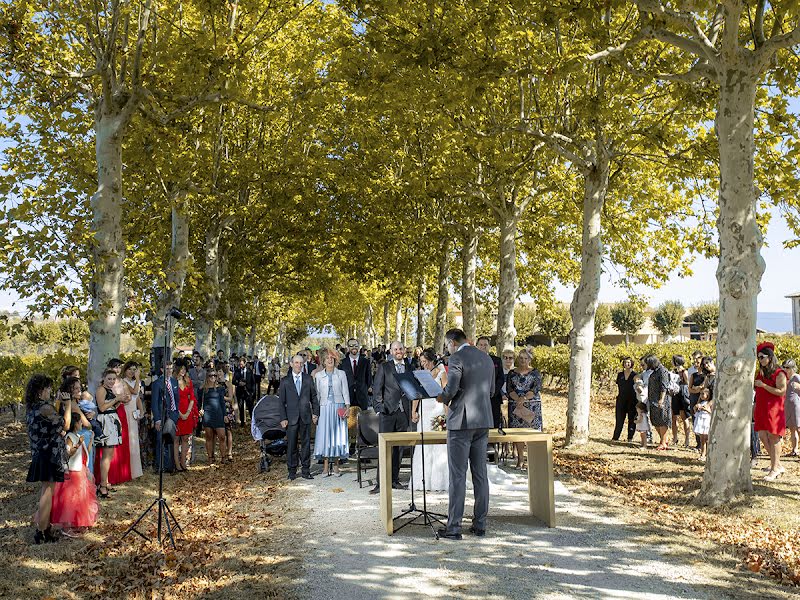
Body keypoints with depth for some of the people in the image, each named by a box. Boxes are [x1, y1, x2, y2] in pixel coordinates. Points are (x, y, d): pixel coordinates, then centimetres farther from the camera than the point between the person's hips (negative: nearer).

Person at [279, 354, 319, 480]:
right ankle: (292, 471, 13)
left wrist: (315, 412, 1)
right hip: (291, 417, -1)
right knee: (291, 445, 2)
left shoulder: (308, 379, 7)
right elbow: (281, 401, 2)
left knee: (306, 444, 5)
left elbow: (314, 397, 10)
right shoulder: (285, 381, 3)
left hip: (306, 416, 1)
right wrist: (283, 418, -5)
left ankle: (306, 470, 14)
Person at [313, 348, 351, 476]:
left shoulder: (341, 374, 6)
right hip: (324, 408, 0)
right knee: (324, 435, -3)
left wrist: (347, 406, -5)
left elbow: (345, 391, 5)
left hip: (338, 407, 0)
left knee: (337, 435, 2)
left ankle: (336, 466, 9)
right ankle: (325, 466, 1)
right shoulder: (318, 375, 8)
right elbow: (316, 394, 9)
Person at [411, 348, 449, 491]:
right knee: (423, 446, 3)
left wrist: (446, 413, -14)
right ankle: (424, 480, 9)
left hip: (437, 410, -4)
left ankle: (437, 481, 1)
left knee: (438, 446, -4)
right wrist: (413, 411, -1)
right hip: (424, 412, 5)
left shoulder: (441, 373, 1)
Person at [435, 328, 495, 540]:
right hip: (484, 421, 7)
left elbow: (451, 389, -18)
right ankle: (480, 525, 16)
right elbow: (491, 391, 16)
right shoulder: (487, 358, 12)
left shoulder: (456, 359, -10)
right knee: (480, 474, 11)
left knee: (457, 476, -2)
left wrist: (443, 398, 2)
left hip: (461, 421, -7)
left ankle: (453, 527, 1)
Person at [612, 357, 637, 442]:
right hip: (621, 400, 3)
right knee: (619, 419, 3)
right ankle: (615, 437, 6)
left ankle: (630, 438, 9)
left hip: (632, 400, -3)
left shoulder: (635, 375, 1)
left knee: (632, 420, 2)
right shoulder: (620, 374, 11)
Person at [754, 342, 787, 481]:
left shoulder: (779, 373, -7)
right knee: (763, 436, 3)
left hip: (774, 409, -7)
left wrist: (763, 385, -18)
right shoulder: (760, 373, 13)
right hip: (761, 409, 7)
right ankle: (778, 466, 16)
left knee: (773, 438, -5)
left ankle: (774, 469, 1)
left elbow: (781, 392, -16)